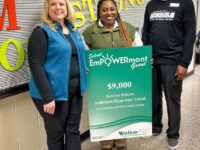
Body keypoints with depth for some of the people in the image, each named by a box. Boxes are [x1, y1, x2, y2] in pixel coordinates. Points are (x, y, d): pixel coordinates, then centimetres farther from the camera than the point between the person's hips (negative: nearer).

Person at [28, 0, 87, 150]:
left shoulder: (73, 31, 13)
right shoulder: (42, 31, -9)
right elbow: (36, 66, -16)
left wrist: (82, 84, 12)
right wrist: (47, 96, -22)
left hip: (75, 90, 6)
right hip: (54, 92, -6)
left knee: (73, 130, 13)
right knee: (56, 133, 7)